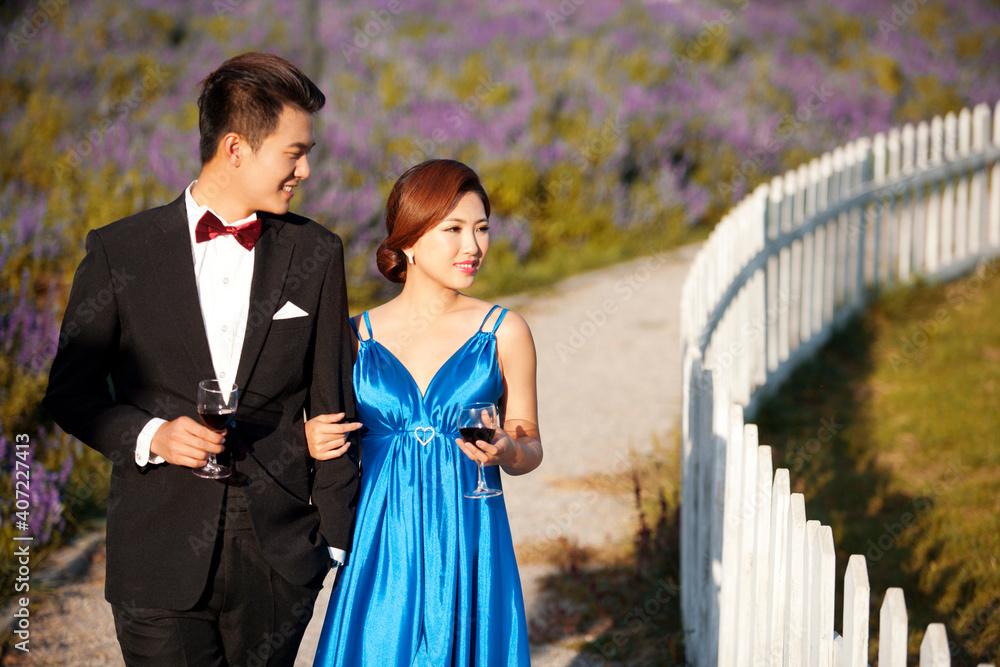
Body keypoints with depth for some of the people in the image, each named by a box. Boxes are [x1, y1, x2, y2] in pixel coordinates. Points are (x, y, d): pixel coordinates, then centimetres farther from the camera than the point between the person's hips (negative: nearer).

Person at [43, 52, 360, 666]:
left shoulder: (316, 254, 4)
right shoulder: (119, 252, -1)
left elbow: (332, 405, 8)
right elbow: (71, 391, 4)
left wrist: (338, 537, 6)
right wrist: (151, 437, -14)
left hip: (278, 560, 2)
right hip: (161, 562, -2)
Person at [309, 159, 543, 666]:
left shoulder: (503, 333, 1)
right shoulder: (358, 335, 3)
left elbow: (530, 448, 8)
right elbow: (340, 444, 13)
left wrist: (505, 451, -13)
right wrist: (313, 443, -8)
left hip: (470, 548, -1)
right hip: (380, 551, 1)